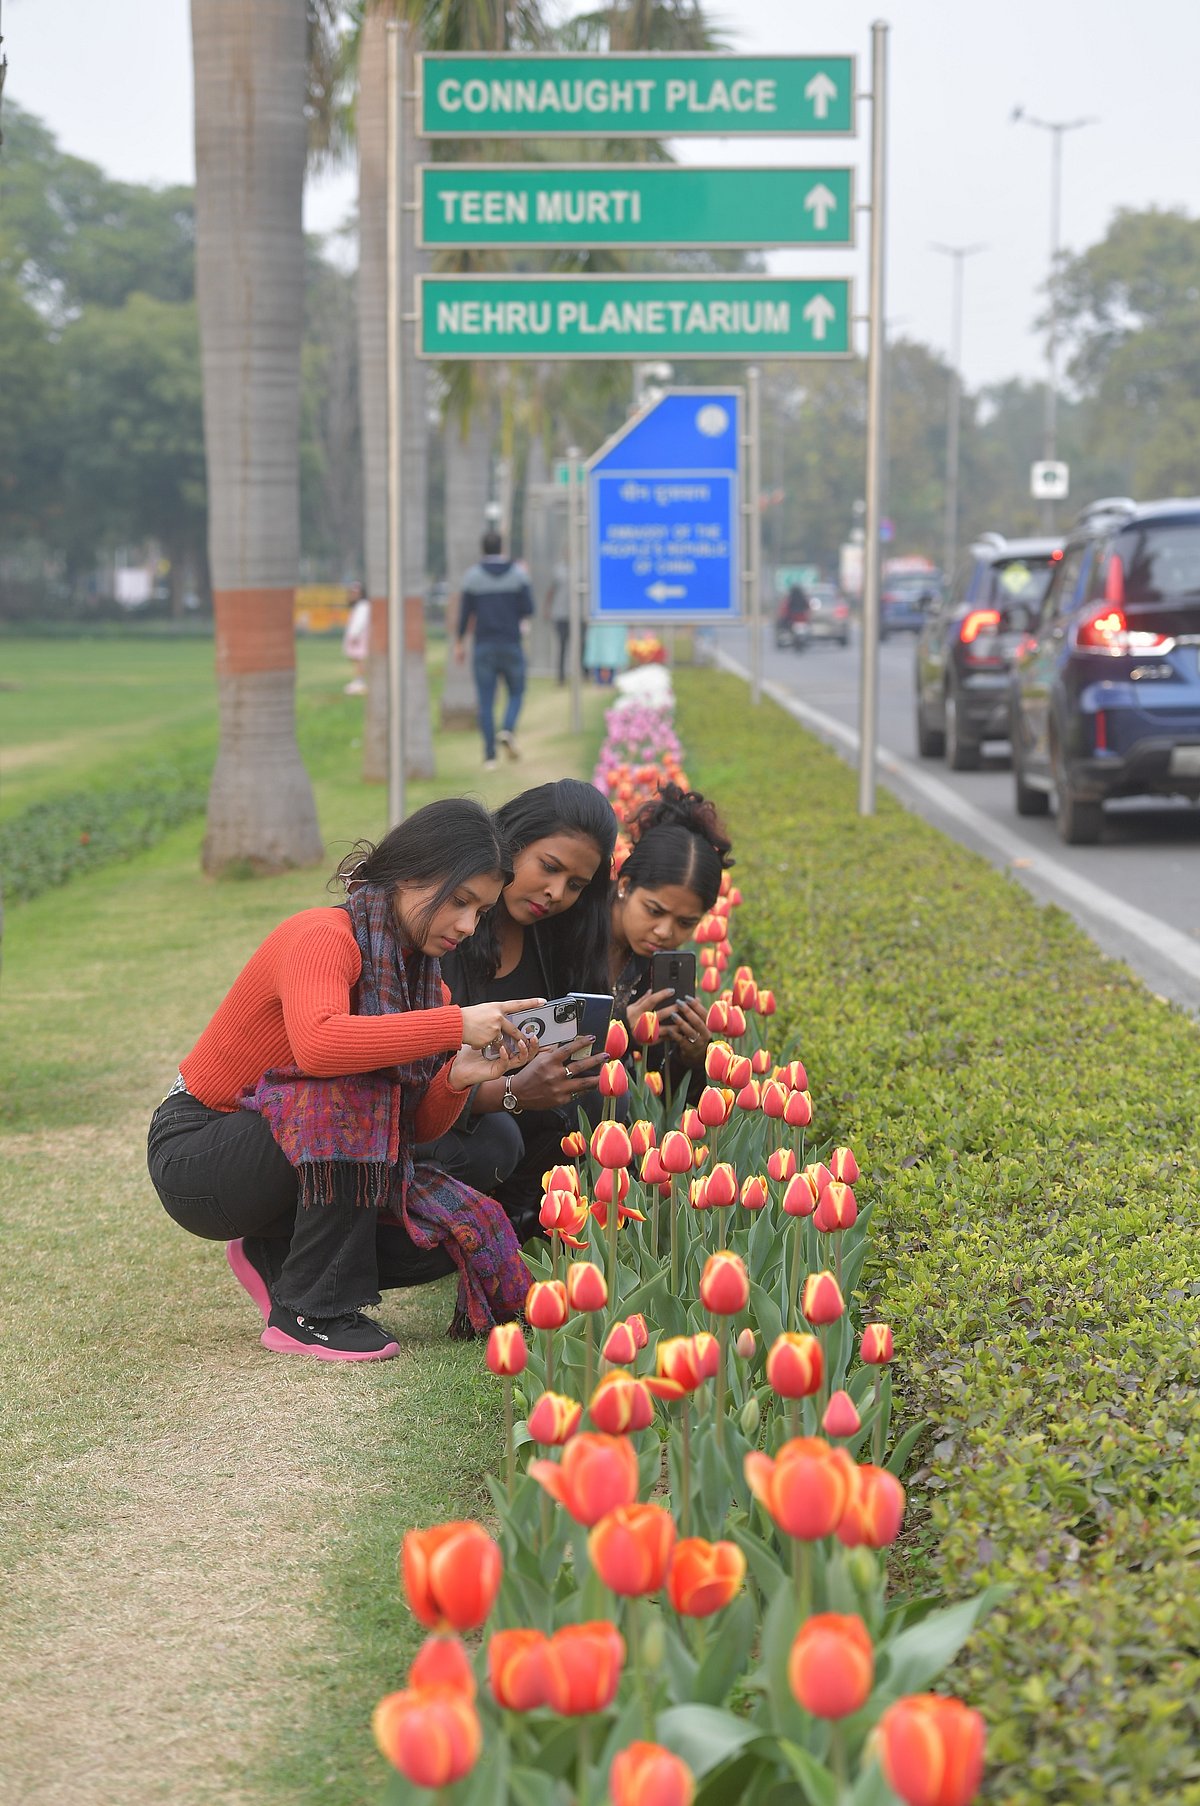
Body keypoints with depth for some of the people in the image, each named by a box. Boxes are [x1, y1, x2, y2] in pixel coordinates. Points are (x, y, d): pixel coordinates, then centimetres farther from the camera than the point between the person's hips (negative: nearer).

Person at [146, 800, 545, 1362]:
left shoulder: (422, 973, 4)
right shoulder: (322, 936, -21)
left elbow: (415, 1127, -1)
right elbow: (316, 1043, -43)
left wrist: (457, 1079, -22)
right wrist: (455, 1024, -38)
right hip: (195, 1152, -7)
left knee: (461, 1230, -10)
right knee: (356, 1087, -33)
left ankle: (275, 1255, 10)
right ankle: (310, 1313, -22)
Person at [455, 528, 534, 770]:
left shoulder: (473, 575, -1)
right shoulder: (517, 573, -1)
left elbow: (466, 612, 0)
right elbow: (528, 609, -4)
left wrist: (460, 642, 11)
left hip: (484, 644, 0)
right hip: (511, 643, 0)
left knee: (486, 701, 3)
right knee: (516, 692, 14)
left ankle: (490, 756, -1)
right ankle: (508, 730, -14)